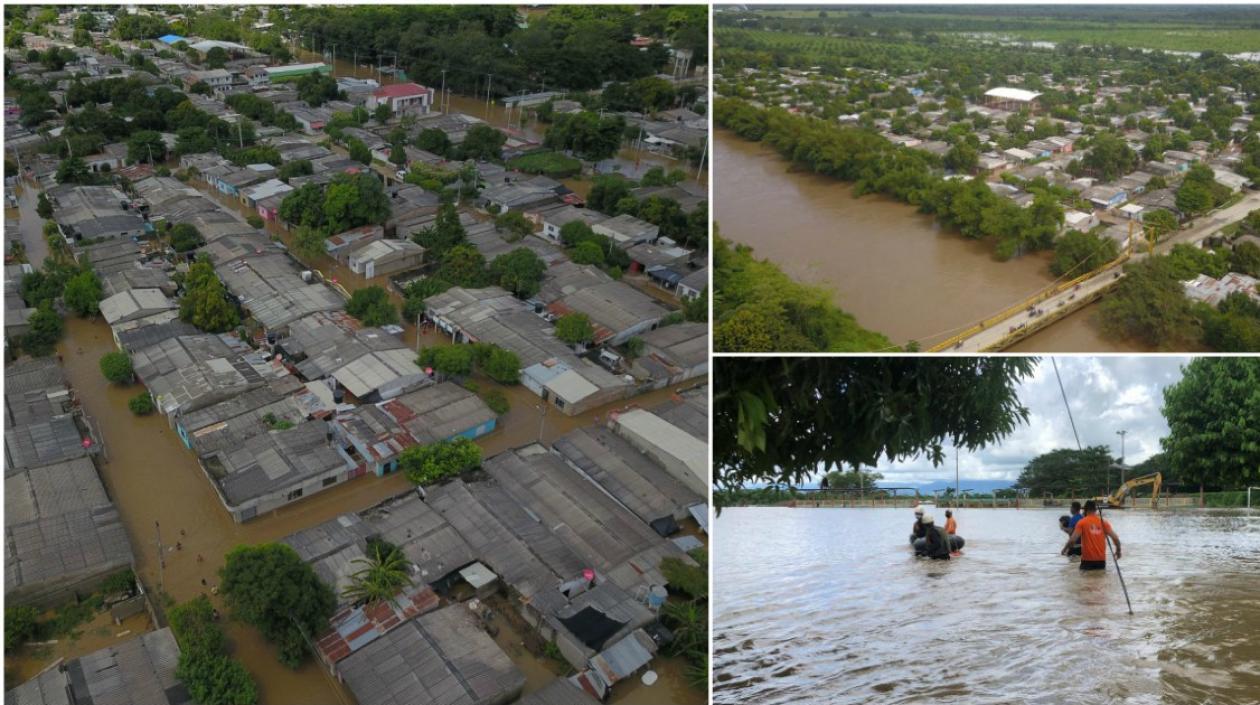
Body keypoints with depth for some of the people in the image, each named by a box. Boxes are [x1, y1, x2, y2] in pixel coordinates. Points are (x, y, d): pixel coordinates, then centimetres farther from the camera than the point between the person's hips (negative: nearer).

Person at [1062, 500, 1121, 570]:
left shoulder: (1082, 522, -5)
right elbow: (1115, 538, -3)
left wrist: (1064, 549, 3)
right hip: (1101, 560, 3)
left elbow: (1072, 540, -13)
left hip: (1087, 560, -3)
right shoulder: (1103, 522, 3)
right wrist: (1118, 550, 15)